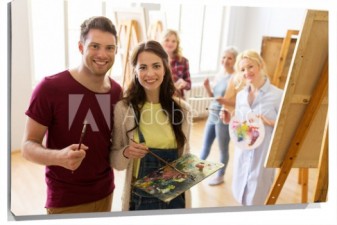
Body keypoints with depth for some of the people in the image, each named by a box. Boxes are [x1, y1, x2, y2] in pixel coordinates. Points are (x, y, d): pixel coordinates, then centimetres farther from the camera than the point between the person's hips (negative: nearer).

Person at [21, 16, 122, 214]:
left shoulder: (117, 91, -3)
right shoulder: (50, 88, -18)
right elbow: (29, 145, -13)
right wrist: (59, 156, -31)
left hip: (105, 192, 4)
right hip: (65, 201, -4)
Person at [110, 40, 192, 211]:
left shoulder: (182, 109, -6)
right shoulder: (123, 108, -13)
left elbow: (185, 154, 6)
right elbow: (115, 161, -5)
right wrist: (126, 153, -24)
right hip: (139, 198, -1)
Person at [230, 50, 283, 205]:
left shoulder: (277, 95, -13)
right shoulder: (240, 95, 5)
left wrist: (269, 122, -27)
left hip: (263, 155, -5)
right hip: (242, 154, 6)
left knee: (254, 200, 7)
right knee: (240, 195, 20)